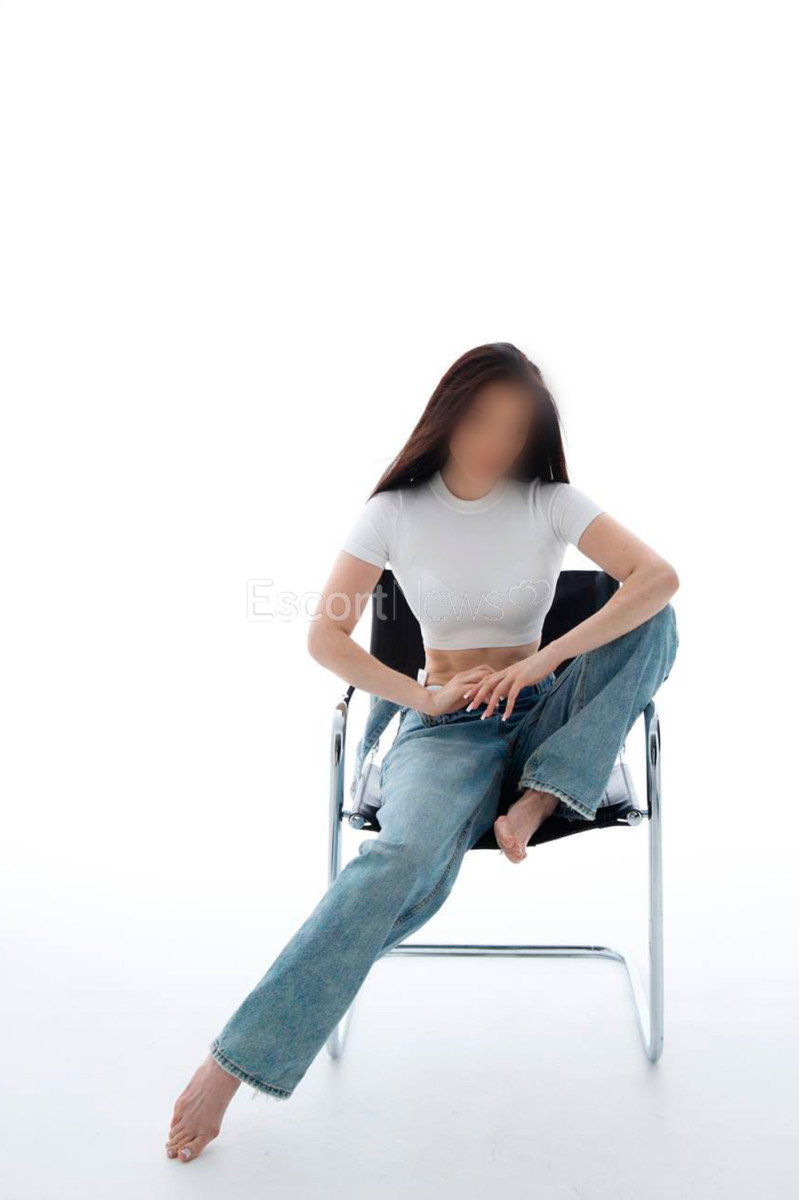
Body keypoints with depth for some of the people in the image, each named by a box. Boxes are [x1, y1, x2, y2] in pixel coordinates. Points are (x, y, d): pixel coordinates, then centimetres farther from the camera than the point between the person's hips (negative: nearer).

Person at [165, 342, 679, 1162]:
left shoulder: (550, 502, -4)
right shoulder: (396, 511, -4)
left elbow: (658, 578, -18)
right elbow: (324, 638, -6)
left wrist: (545, 661, -25)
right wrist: (423, 697, -16)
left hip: (543, 719, 2)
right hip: (444, 725, -2)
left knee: (653, 621, -22)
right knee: (408, 857, -35)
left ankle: (540, 798, -21)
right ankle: (233, 1061, -29)